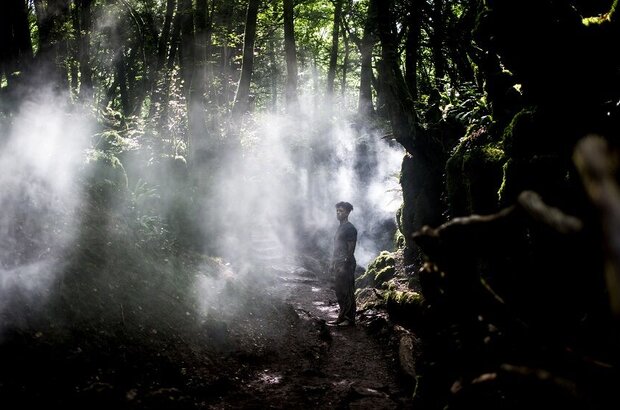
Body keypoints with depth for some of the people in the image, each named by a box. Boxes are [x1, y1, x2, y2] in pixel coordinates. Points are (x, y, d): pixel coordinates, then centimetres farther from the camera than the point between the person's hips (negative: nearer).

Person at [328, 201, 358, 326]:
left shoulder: (350, 228, -10)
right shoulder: (340, 227, 19)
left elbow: (351, 248, -15)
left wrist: (344, 265, -19)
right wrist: (333, 263, 18)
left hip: (346, 264, -10)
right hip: (338, 264, 10)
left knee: (348, 293, -6)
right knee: (339, 291, 11)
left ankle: (350, 319, -3)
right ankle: (342, 317, 17)